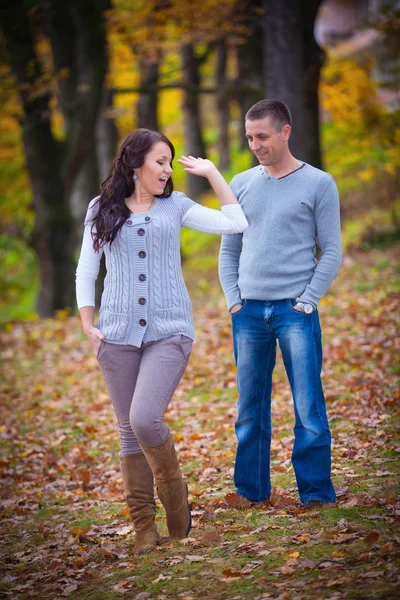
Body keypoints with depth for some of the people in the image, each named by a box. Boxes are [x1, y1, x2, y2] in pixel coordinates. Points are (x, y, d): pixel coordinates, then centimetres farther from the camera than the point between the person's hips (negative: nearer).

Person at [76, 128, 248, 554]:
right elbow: (86, 270, 12)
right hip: (118, 333, 2)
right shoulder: (102, 209, 10)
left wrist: (211, 172, 8)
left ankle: (175, 500, 4)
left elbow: (235, 224, 5)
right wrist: (88, 326, 3)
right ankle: (143, 529, 11)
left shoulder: (176, 206, 10)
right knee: (129, 432, 3)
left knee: (145, 420, -19)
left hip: (168, 331, -1)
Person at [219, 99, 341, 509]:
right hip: (248, 312, 4)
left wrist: (306, 301, -8)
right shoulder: (241, 185, 12)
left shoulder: (318, 184, 1)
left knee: (308, 408, -5)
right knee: (250, 408, 7)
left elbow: (331, 252, 1)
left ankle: (316, 493, 2)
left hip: (295, 310, -4)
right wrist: (233, 300, 5)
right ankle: (250, 489, 17)